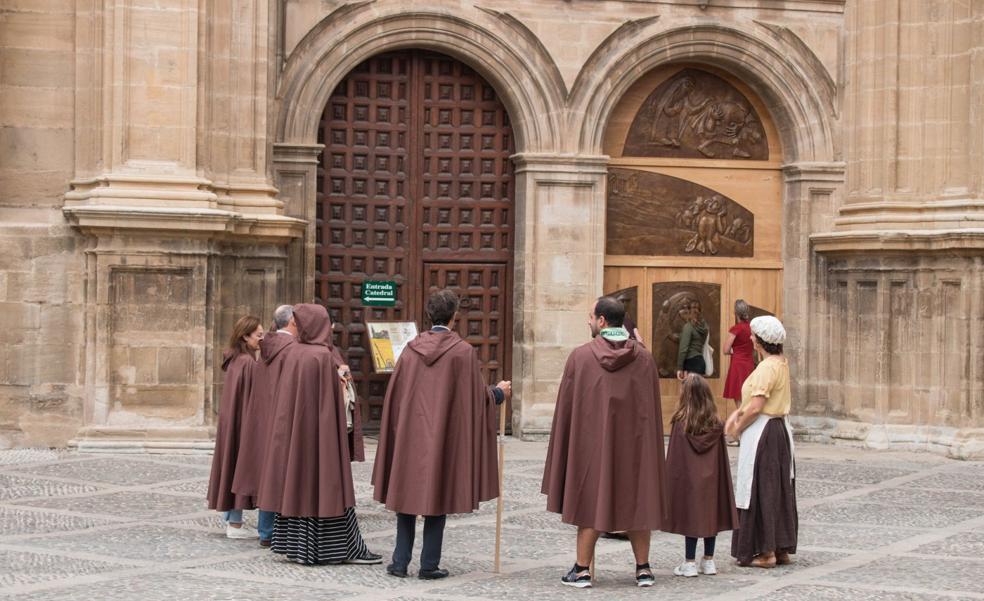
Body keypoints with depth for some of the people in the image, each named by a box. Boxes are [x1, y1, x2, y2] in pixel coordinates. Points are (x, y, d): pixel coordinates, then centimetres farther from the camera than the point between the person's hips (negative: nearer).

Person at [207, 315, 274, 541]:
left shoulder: (233, 360, 8)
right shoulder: (248, 363, -19)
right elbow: (254, 398, -18)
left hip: (229, 422, 9)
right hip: (244, 422, -9)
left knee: (232, 465, 15)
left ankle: (229, 519, 23)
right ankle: (235, 524, 2)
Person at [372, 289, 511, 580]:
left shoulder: (412, 348, 0)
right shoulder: (463, 352, -10)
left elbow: (395, 394, 5)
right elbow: (476, 396, -5)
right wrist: (499, 392, 16)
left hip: (408, 435, 3)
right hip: (444, 436, -3)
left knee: (407, 492, 11)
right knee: (437, 497, 5)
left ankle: (400, 562, 10)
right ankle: (429, 565, 5)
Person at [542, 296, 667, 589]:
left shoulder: (580, 356, -8)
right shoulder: (643, 358, -1)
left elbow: (566, 406, -3)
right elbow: (653, 408, 4)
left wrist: (568, 447, 8)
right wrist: (650, 447, 14)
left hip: (591, 443, -2)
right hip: (634, 442, 2)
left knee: (591, 500, 6)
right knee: (636, 501, 12)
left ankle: (582, 570, 6)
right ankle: (643, 568, 13)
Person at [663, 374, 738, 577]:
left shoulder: (680, 423, -12)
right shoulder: (716, 425, -2)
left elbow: (674, 458, -8)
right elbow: (722, 459, 2)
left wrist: (671, 482, 0)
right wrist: (722, 482, 11)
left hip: (688, 479, -3)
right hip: (711, 480, 3)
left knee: (690, 516, 2)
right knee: (711, 515, 11)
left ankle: (690, 563, 5)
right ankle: (708, 561, 17)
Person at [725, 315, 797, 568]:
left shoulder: (767, 367, -19)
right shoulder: (781, 364, 11)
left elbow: (756, 407, -23)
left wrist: (737, 428, -8)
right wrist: (737, 413, 8)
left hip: (762, 433, -10)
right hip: (780, 427, 10)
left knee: (760, 491, -3)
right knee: (780, 489, 13)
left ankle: (766, 552, 0)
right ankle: (782, 548, 19)